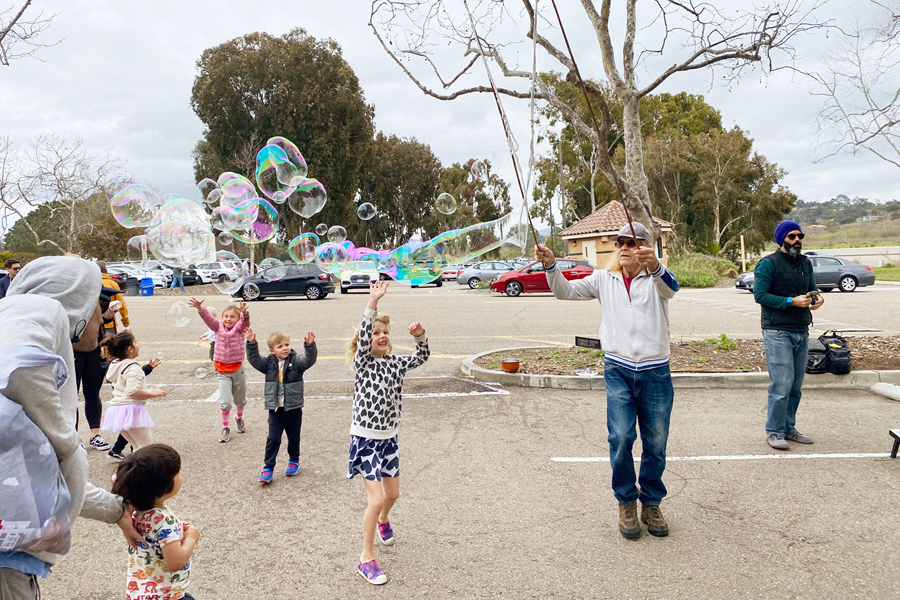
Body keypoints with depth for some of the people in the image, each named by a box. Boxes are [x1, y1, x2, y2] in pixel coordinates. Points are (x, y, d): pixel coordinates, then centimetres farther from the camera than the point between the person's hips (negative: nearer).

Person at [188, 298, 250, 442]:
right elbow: (208, 318, -16)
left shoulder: (239, 328, -5)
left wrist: (245, 313, -49)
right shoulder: (218, 327, -1)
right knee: (225, 402, -7)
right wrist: (200, 308, -36)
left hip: (238, 369, 0)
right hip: (223, 370, 0)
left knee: (240, 399, 17)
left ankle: (239, 418, 46)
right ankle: (226, 428, 13)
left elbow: (245, 322, -26)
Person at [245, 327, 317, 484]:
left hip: (293, 408, -1)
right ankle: (268, 467, 11)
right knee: (273, 438, 1)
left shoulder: (296, 361, -7)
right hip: (275, 409, 1)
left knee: (294, 437, 15)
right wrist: (251, 343, -23)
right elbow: (254, 359, -9)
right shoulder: (269, 364, 0)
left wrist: (310, 345, -40)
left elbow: (310, 359, -22)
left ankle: (294, 461, 37)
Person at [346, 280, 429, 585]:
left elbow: (422, 357, -1)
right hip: (365, 438, -5)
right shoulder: (363, 363, -11)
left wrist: (420, 336, -21)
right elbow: (363, 334, -26)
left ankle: (382, 521, 54)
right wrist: (374, 301, -36)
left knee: (393, 494, 18)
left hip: (389, 438, 5)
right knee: (376, 498, -10)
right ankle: (367, 559, 7)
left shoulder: (396, 363, 3)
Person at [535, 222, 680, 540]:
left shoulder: (655, 278, 2)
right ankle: (626, 502, 11)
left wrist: (654, 265, -45)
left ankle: (651, 503, 28)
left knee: (656, 443, 8)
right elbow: (566, 291, 4)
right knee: (620, 437, -11)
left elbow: (670, 287, -22)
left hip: (655, 373, 0)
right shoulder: (605, 279, 11)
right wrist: (550, 266, -15)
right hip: (618, 370, 1)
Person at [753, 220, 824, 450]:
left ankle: (789, 428, 23)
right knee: (782, 384, -9)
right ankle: (774, 431, 2)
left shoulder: (806, 263, 15)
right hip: (778, 332, -7)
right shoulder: (768, 263, -7)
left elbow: (812, 288, 22)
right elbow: (760, 294, -13)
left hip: (802, 332, 7)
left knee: (796, 385, 11)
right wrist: (792, 301, -20)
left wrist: (818, 298, -2)